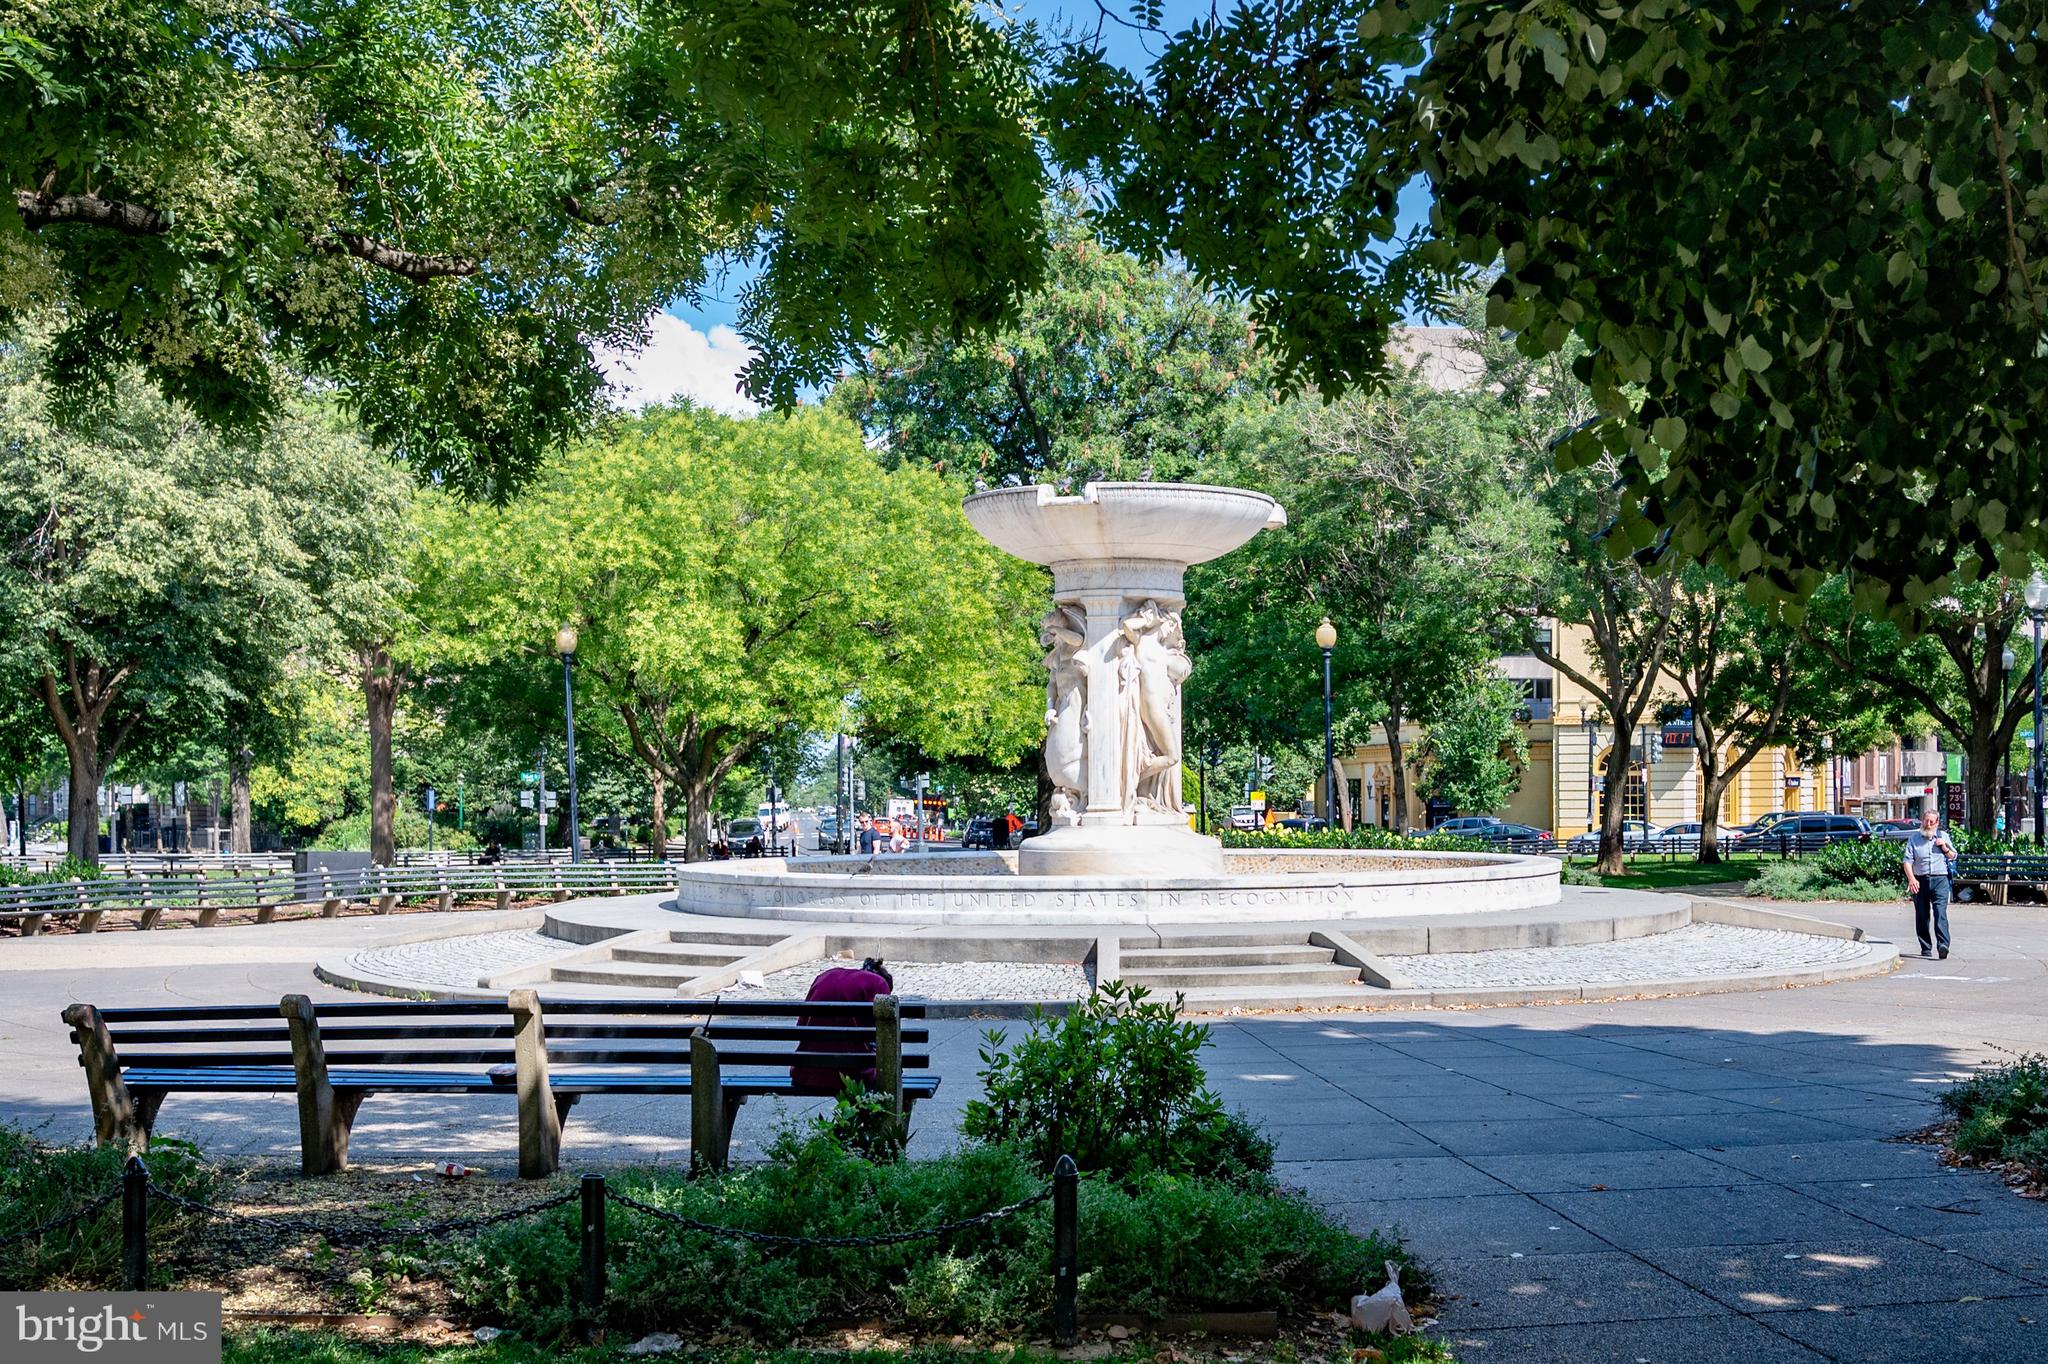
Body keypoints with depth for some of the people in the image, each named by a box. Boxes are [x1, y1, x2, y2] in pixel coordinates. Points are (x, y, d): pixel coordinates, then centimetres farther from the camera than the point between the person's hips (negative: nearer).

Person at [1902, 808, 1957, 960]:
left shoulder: (1943, 836, 14)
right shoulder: (1914, 838, 9)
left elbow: (1953, 857, 19)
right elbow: (1908, 860, 0)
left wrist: (1944, 847, -1)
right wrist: (1911, 879, -13)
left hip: (1939, 880, -1)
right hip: (1920, 881, 1)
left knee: (1940, 913, -16)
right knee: (1922, 916, 4)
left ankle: (1943, 945, -26)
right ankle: (1926, 948, 14)